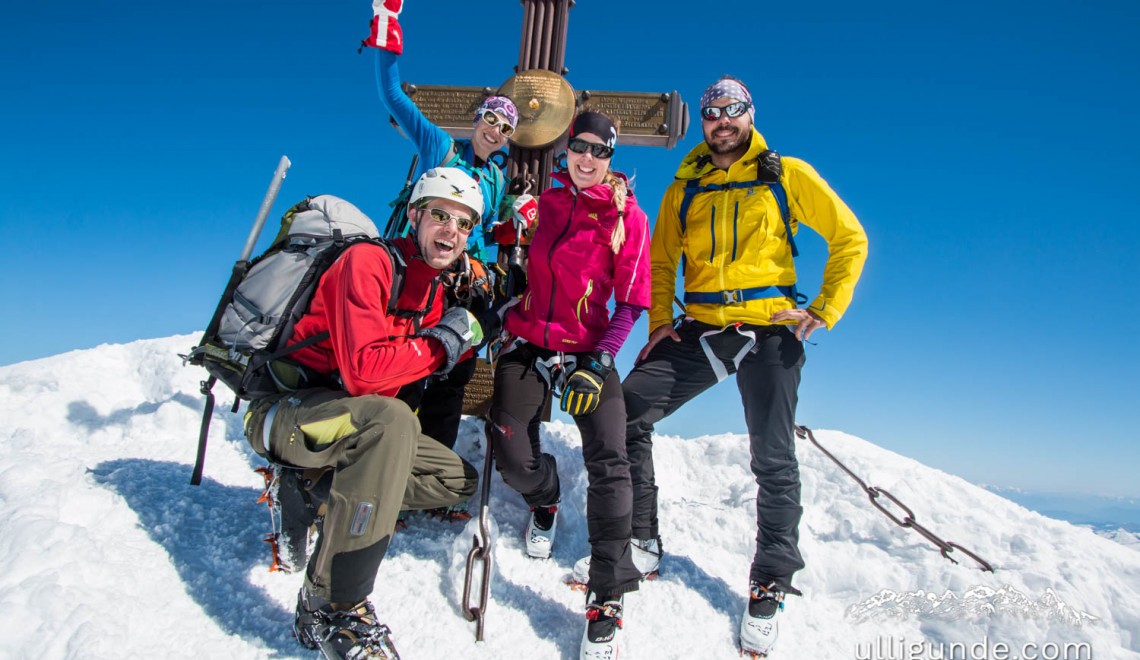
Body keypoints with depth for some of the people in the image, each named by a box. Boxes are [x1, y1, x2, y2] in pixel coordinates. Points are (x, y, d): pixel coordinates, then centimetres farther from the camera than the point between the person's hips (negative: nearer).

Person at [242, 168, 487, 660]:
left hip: (344, 415, 9)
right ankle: (330, 607, -30)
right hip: (283, 410, -8)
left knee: (458, 479, 5)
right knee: (392, 420, -39)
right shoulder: (368, 260, -18)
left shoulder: (432, 288, 9)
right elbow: (364, 372, -30)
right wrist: (441, 341, -18)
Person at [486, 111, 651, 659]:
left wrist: (598, 363, -14)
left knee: (609, 463, -18)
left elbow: (631, 302, -3)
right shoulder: (544, 202, 7)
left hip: (588, 351, -2)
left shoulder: (628, 217, -1)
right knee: (513, 457, -12)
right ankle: (545, 502, 27)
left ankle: (607, 598, -5)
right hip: (527, 344, 2)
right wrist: (503, 314, 9)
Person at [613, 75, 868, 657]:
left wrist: (824, 311, -4)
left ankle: (770, 584, 16)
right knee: (627, 411, -10)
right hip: (700, 329, 3)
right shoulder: (684, 188, 13)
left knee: (773, 461, -2)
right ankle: (639, 542, 5)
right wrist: (659, 322, 5)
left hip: (770, 331, -3)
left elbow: (849, 238, 5)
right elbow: (661, 261, 19)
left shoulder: (787, 175, 4)